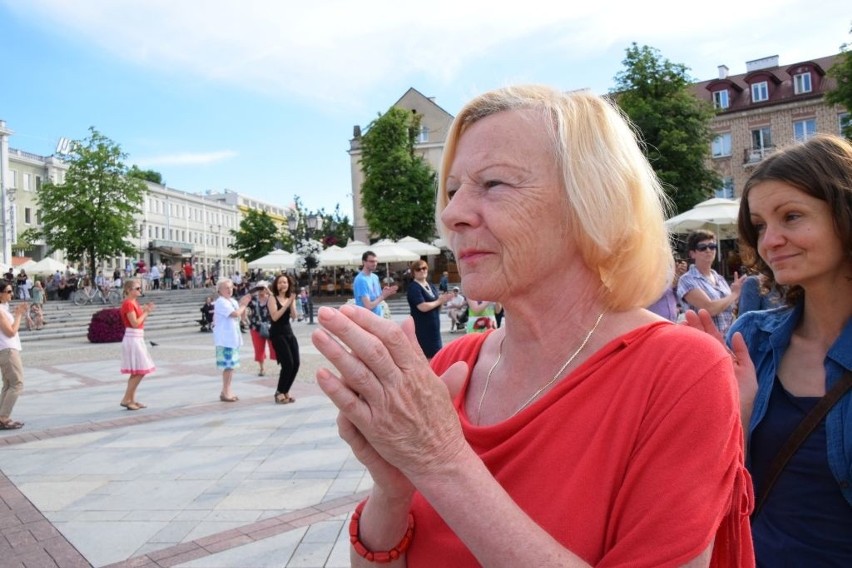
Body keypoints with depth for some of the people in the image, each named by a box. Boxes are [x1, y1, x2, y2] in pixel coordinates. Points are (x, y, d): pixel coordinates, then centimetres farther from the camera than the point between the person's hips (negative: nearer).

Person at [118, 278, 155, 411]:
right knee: (140, 371, -8)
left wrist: (146, 311, 4)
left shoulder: (134, 303, 14)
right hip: (132, 339, -10)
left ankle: (132, 399, 16)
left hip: (137, 339, 10)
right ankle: (126, 399, -3)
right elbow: (135, 323, -20)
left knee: (136, 372, 11)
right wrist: (146, 312, -10)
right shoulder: (128, 303, -14)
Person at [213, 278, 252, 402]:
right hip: (225, 339, -9)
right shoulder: (221, 302, -14)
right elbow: (235, 314, -25)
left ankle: (227, 391, 21)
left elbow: (241, 317, 15)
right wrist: (243, 304, -10)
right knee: (228, 365, -7)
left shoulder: (233, 301, 13)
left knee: (231, 365, 13)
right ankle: (225, 393, 0)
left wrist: (244, 304, 1)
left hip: (233, 338, 9)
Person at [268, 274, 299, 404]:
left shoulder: (290, 298, 9)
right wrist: (287, 303, -19)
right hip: (277, 334, -6)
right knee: (288, 364, -12)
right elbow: (275, 317, -18)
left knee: (296, 364, 1)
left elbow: (294, 317, -4)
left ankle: (285, 391, 18)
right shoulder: (273, 298, -5)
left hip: (289, 333, 6)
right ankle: (279, 393, 4)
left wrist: (292, 303, -18)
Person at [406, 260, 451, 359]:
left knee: (434, 354, 13)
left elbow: (437, 303, 11)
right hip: (421, 328, -8)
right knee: (424, 355, -6)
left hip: (434, 326, 8)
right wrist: (438, 301, -12)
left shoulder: (431, 286, 13)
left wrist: (443, 299, -10)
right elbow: (423, 307, -23)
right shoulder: (413, 288, -12)